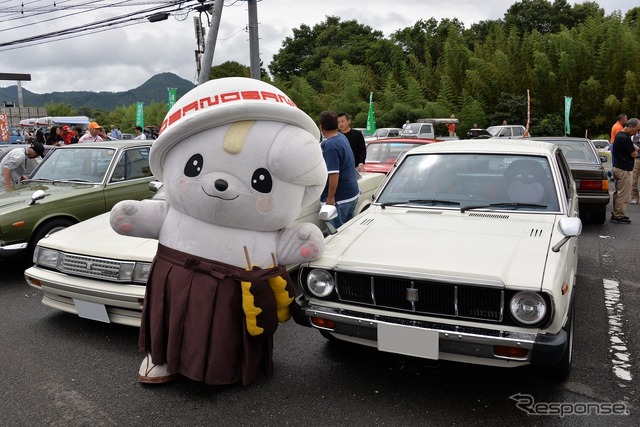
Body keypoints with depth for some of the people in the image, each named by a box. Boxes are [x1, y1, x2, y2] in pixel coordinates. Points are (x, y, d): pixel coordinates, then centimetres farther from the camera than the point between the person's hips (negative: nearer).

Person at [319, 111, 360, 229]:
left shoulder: (331, 146, -21)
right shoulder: (342, 137, 8)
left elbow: (334, 174, -25)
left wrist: (330, 197, -20)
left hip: (340, 198, -9)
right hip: (353, 194, 9)